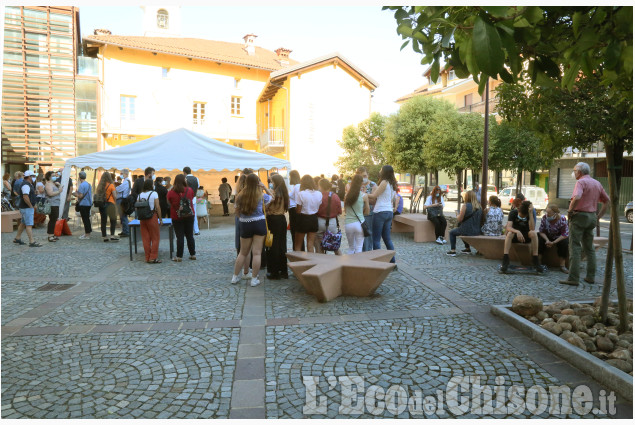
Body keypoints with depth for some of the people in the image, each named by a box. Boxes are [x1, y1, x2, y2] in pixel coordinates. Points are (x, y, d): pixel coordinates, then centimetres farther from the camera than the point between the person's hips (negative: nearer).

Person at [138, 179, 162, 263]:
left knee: (146, 238, 9)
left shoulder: (140, 195, 7)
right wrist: (160, 219, -6)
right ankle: (153, 258, 3)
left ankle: (147, 258, 14)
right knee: (155, 238, 4)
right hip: (152, 217, -5)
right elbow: (157, 207, -11)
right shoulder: (154, 193, -6)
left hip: (142, 218, 5)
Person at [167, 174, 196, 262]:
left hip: (177, 217, -2)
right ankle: (193, 254, 17)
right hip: (189, 216, 2)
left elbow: (169, 203, 5)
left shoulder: (171, 192, -9)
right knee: (190, 236, 11)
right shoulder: (189, 190, -4)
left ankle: (179, 256, 5)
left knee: (179, 237, 2)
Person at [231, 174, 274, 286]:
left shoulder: (240, 196, -2)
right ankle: (254, 279, 5)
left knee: (243, 253, 15)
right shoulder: (261, 195, -8)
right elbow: (272, 197, 9)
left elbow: (237, 211, 6)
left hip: (245, 225, 3)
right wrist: (265, 187, 8)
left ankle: (235, 277, 21)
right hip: (259, 224, -3)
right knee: (257, 253, 1)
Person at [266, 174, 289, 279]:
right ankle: (284, 271, 19)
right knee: (282, 245, 13)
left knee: (273, 246, 1)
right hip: (282, 219, 7)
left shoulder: (274, 193, -16)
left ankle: (274, 272, 8)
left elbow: (267, 206, -18)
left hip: (273, 220, -7)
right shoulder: (284, 193, 7)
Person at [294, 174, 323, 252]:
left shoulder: (300, 194, -14)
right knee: (310, 245, 11)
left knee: (298, 245, 9)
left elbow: (298, 210, -13)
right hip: (314, 219, 4)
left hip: (303, 219, -4)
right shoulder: (319, 194, -1)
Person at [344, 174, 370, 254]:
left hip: (348, 224, 3)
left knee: (351, 247, 17)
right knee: (358, 248, 4)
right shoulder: (364, 196, -6)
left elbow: (345, 208, 10)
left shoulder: (348, 195, 1)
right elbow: (367, 212, 3)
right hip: (359, 223, -3)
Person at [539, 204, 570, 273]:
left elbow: (565, 235, -22)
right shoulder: (544, 218, -19)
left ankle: (562, 266, -20)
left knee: (564, 242, -30)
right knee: (539, 239, -26)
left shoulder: (562, 219, -25)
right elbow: (541, 231, -11)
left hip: (559, 237, -2)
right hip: (547, 236, 2)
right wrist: (547, 240, -28)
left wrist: (553, 242, -30)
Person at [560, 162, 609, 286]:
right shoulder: (597, 183, 14)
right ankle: (591, 276, 18)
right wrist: (598, 216, 16)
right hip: (592, 217, 8)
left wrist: (570, 210, -16)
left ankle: (573, 278, -8)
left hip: (579, 216, -8)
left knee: (575, 247, -7)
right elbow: (607, 201, 18)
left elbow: (576, 197, -30)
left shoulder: (581, 182, -11)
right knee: (589, 248, 15)